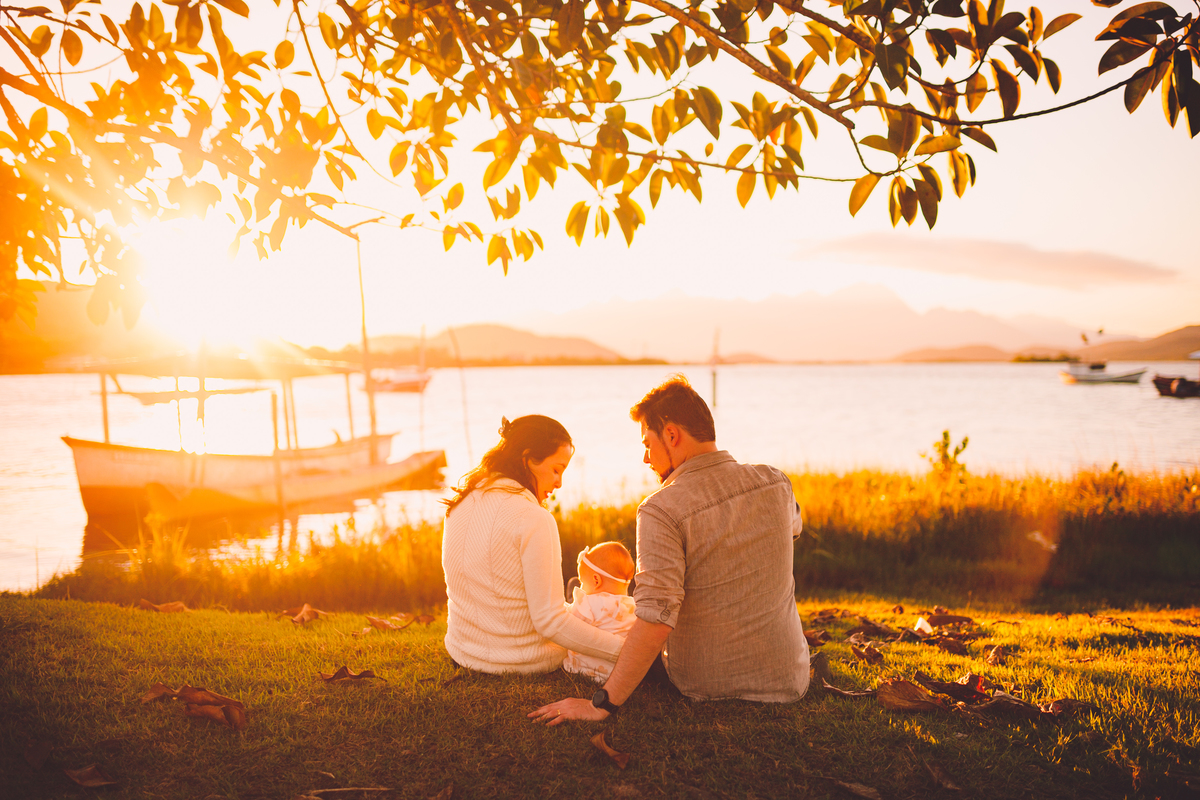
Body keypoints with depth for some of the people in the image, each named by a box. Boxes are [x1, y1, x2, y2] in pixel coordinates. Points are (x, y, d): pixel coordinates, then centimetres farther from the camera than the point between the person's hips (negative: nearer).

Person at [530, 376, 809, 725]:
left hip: (705, 688, -3)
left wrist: (601, 704, -22)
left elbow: (655, 623, -28)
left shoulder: (661, 510, -22)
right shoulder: (776, 483, -6)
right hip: (789, 683, 3)